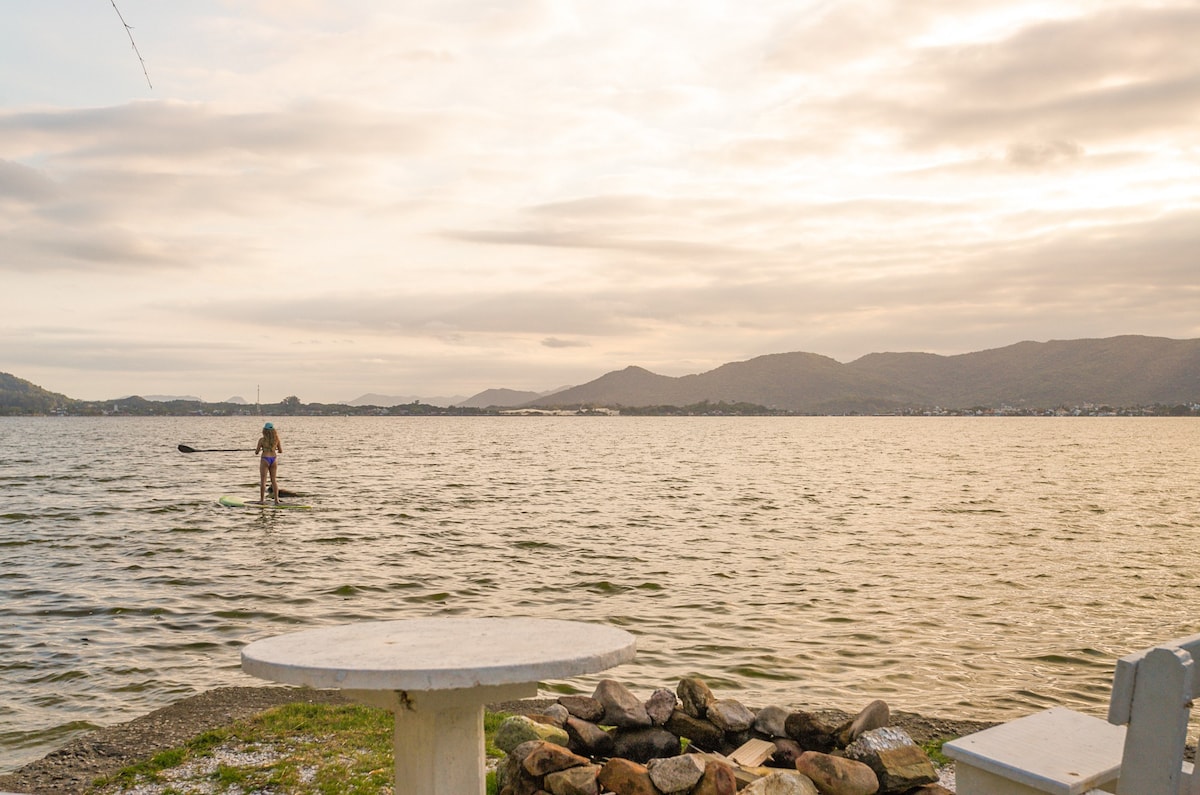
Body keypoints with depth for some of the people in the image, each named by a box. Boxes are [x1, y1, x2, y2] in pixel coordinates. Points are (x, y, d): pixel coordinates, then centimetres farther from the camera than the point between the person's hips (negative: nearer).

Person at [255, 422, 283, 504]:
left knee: (263, 480, 4)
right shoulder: (276, 439, -1)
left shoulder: (262, 440, -9)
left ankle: (262, 499, 5)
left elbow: (257, 452, -4)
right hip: (274, 459, 3)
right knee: (274, 480, 9)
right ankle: (276, 500, 6)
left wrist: (257, 449, 19)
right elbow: (281, 451, 5)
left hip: (265, 459, -3)